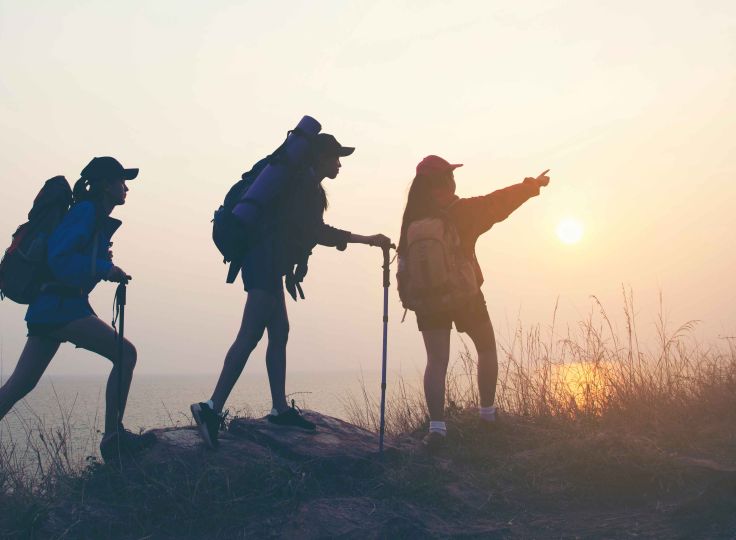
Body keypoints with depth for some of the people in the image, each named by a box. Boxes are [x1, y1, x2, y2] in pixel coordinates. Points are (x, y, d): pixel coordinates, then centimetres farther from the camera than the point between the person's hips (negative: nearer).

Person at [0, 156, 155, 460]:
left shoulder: (95, 217, 21)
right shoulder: (87, 211, -7)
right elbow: (58, 258, -18)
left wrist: (101, 262, 13)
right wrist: (104, 268, -15)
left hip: (48, 308, 10)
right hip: (60, 306, -10)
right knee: (125, 354, -9)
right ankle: (114, 437, -9)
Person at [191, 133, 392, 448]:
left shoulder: (302, 183, 22)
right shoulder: (306, 184, -9)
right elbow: (315, 232, -16)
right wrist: (366, 240, -13)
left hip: (267, 265, 11)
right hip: (266, 264, -11)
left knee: (279, 333, 10)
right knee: (250, 336, -16)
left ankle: (280, 409, 13)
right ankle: (212, 408, -22)